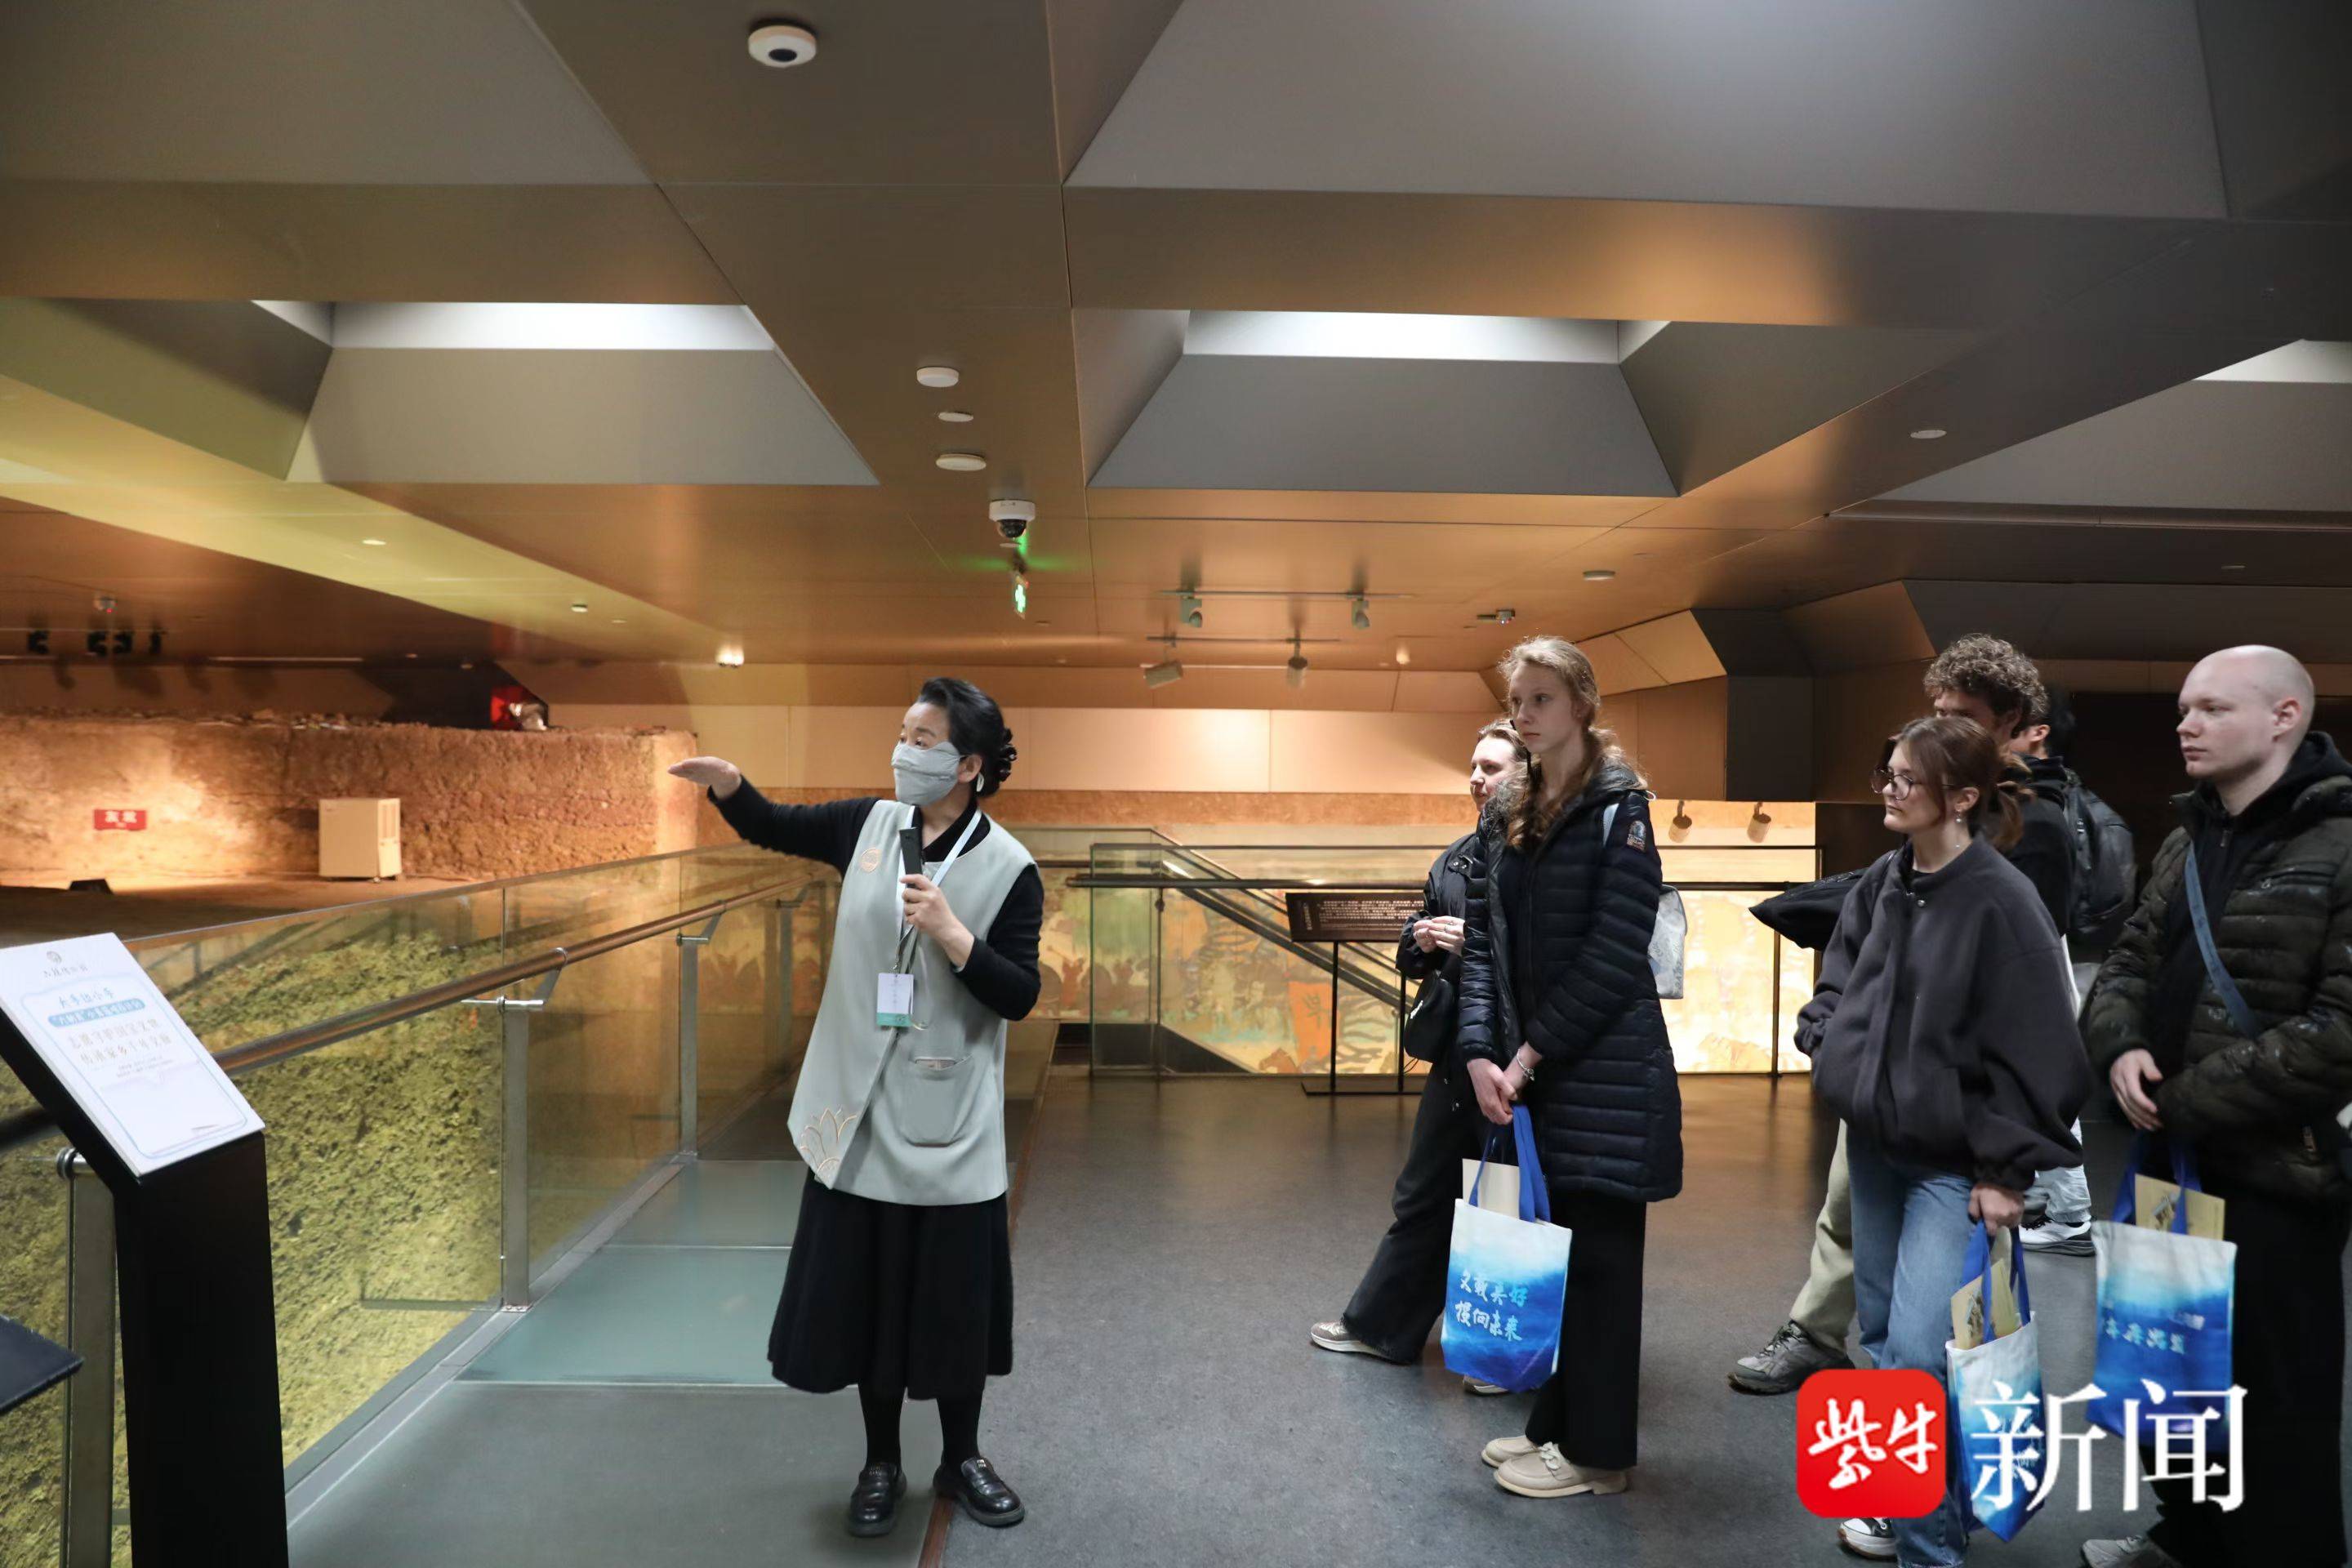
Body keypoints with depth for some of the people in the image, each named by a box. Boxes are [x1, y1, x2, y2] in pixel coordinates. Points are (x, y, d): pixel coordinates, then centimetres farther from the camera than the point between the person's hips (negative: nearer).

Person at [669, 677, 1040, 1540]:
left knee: (955, 1298, 10)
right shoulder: (868, 823, -1)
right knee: (865, 1292, 14)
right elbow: (770, 826, 13)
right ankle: (881, 1464, 34)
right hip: (860, 1112, 4)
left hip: (950, 1124, -3)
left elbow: (1019, 997, -13)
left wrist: (951, 934, -26)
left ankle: (961, 1458, 34)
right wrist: (727, 782, -6)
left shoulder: (1009, 869, -12)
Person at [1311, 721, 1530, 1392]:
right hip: (1455, 1059, 7)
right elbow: (1411, 957, 16)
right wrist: (1424, 943, -5)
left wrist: (1482, 941, -23)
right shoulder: (1455, 858, 10)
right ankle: (1379, 1325, 32)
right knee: (1423, 1197, 18)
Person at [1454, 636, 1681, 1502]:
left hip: (1604, 1070, -6)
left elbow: (1612, 954, -15)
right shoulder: (1505, 822, 11)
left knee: (1597, 1257, 4)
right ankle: (1555, 1423, 29)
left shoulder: (1619, 811, -8)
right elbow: (1483, 942, 6)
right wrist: (1481, 1054, -6)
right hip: (1526, 1072, 6)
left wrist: (1532, 1053, -15)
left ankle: (1597, 1450, 18)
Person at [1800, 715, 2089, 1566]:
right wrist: (1829, 1041, -1)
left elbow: (2031, 1047, -16)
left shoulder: (2001, 902, -16)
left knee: (1919, 1354, -9)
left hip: (1952, 1161, -7)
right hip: (1873, 1144, 7)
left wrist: (2008, 1169, -15)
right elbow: (1838, 980, 18)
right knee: (1881, 1335, 17)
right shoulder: (1879, 883, 3)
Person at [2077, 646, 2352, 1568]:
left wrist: (2187, 1101, -18)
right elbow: (2131, 962, 14)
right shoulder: (2188, 843, 11)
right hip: (2175, 1156, 8)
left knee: (2272, 1394, 7)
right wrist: (2121, 1047, -7)